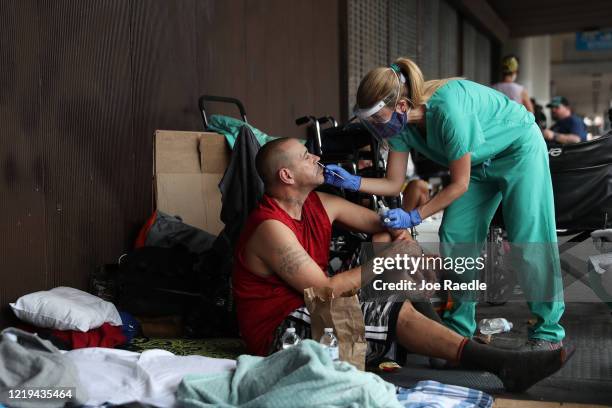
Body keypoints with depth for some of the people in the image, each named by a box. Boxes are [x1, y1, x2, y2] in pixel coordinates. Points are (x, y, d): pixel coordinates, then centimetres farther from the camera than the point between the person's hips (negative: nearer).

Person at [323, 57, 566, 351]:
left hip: (519, 150, -7)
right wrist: (350, 181, -21)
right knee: (454, 239, -1)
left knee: (528, 243, -8)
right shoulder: (401, 123, -15)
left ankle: (549, 332, 7)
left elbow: (459, 184, -26)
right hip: (479, 162, 7)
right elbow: (393, 183, -6)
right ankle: (458, 330, 10)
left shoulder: (446, 108, -37)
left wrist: (414, 217, -26)